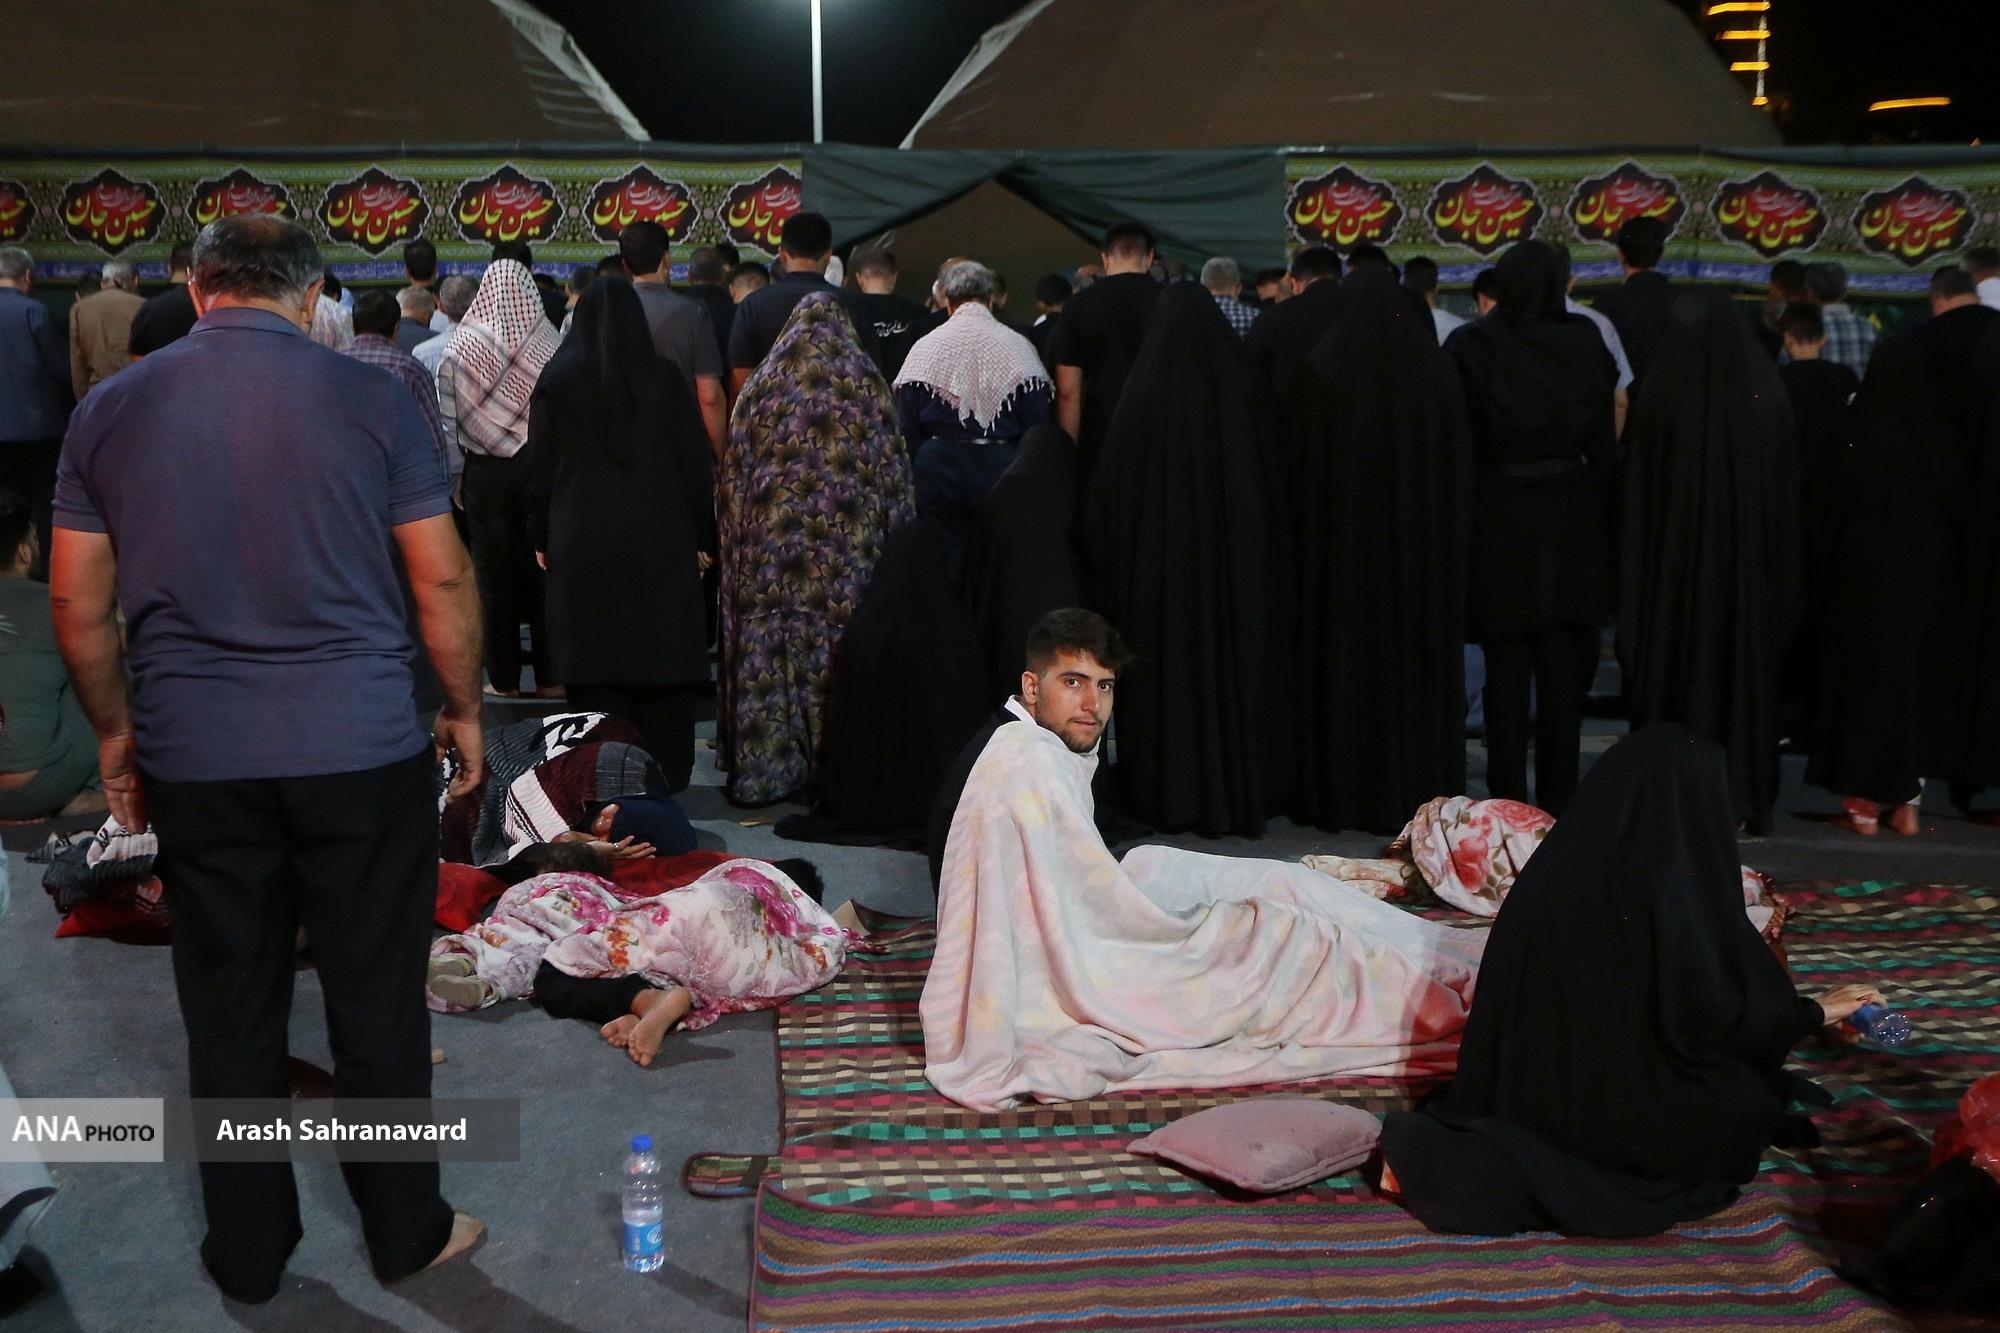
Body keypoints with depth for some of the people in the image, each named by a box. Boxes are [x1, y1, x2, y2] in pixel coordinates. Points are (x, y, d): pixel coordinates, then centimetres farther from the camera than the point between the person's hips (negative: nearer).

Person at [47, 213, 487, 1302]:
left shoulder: (110, 411, 2)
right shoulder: (368, 398, -5)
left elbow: (77, 604, 6)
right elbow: (443, 579, -4)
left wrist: (115, 732, 19)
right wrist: (465, 710, 9)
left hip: (193, 762, 2)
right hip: (361, 752, -2)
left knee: (230, 1015, 14)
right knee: (377, 1007, 11)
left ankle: (247, 1253, 29)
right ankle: (404, 1231, 26)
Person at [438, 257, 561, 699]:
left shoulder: (460, 345, -5)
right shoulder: (549, 342, -5)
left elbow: (449, 418, -4)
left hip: (485, 471, 0)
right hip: (544, 468, 1)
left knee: (494, 575, 7)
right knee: (544, 572, 7)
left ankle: (504, 679, 11)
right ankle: (549, 677, 11)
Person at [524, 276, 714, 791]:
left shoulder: (556, 381, 0)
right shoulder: (664, 377, -2)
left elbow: (541, 467, 4)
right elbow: (696, 462, 0)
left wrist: (541, 537, 13)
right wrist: (703, 537, 8)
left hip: (583, 542, 1)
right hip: (661, 541, 0)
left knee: (595, 657, 5)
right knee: (664, 658, 5)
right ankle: (666, 776, 9)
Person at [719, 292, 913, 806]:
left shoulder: (760, 388, 5)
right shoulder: (870, 388, 2)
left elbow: (734, 475, 8)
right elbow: (893, 473, 3)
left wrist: (734, 542, 17)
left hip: (770, 543, 1)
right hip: (851, 549, -1)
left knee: (768, 649, 5)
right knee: (846, 649, 3)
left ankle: (762, 768, 8)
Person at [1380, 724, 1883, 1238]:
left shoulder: (1563, 860, 3)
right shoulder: (1663, 883, -20)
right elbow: (1706, 1013, -16)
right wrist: (1815, 1012, 2)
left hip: (1536, 1090, 8)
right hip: (1602, 1101, -8)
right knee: (1748, 1103, 9)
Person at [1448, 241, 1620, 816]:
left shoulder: (1471, 346, -5)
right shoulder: (1586, 342, 0)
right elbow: (1606, 441, 0)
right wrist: (1606, 514, 6)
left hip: (1500, 523, -1)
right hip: (1573, 518, 1)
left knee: (1506, 666, 4)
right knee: (1564, 669, 7)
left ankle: (1508, 803, 6)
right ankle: (1558, 798, 12)